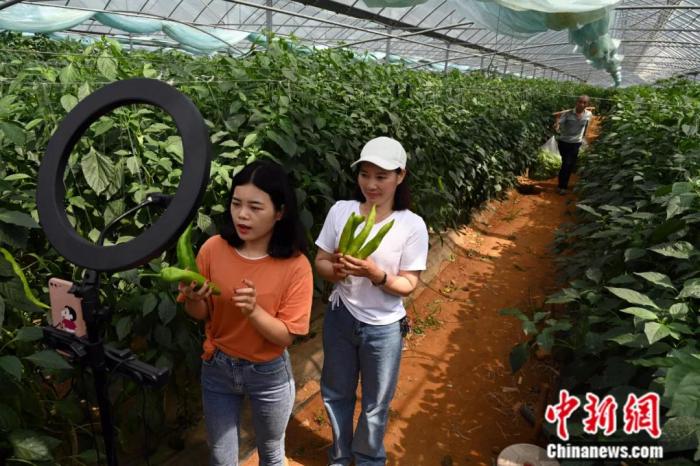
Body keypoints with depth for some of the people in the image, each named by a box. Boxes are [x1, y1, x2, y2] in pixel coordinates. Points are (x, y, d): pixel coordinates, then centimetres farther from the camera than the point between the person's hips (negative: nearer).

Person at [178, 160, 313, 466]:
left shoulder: (295, 266, -20)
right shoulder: (213, 249, -14)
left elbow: (286, 336, -17)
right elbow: (200, 315, -2)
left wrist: (253, 311, -34)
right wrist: (194, 299, -25)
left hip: (268, 374, -1)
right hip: (217, 368, 2)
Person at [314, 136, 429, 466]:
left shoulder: (412, 225, -15)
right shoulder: (341, 211, -8)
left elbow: (408, 285, -11)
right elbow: (320, 262, -2)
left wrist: (376, 274, -29)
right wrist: (336, 270, -24)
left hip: (383, 328, -2)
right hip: (340, 318, 3)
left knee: (375, 404, 18)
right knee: (335, 394, 22)